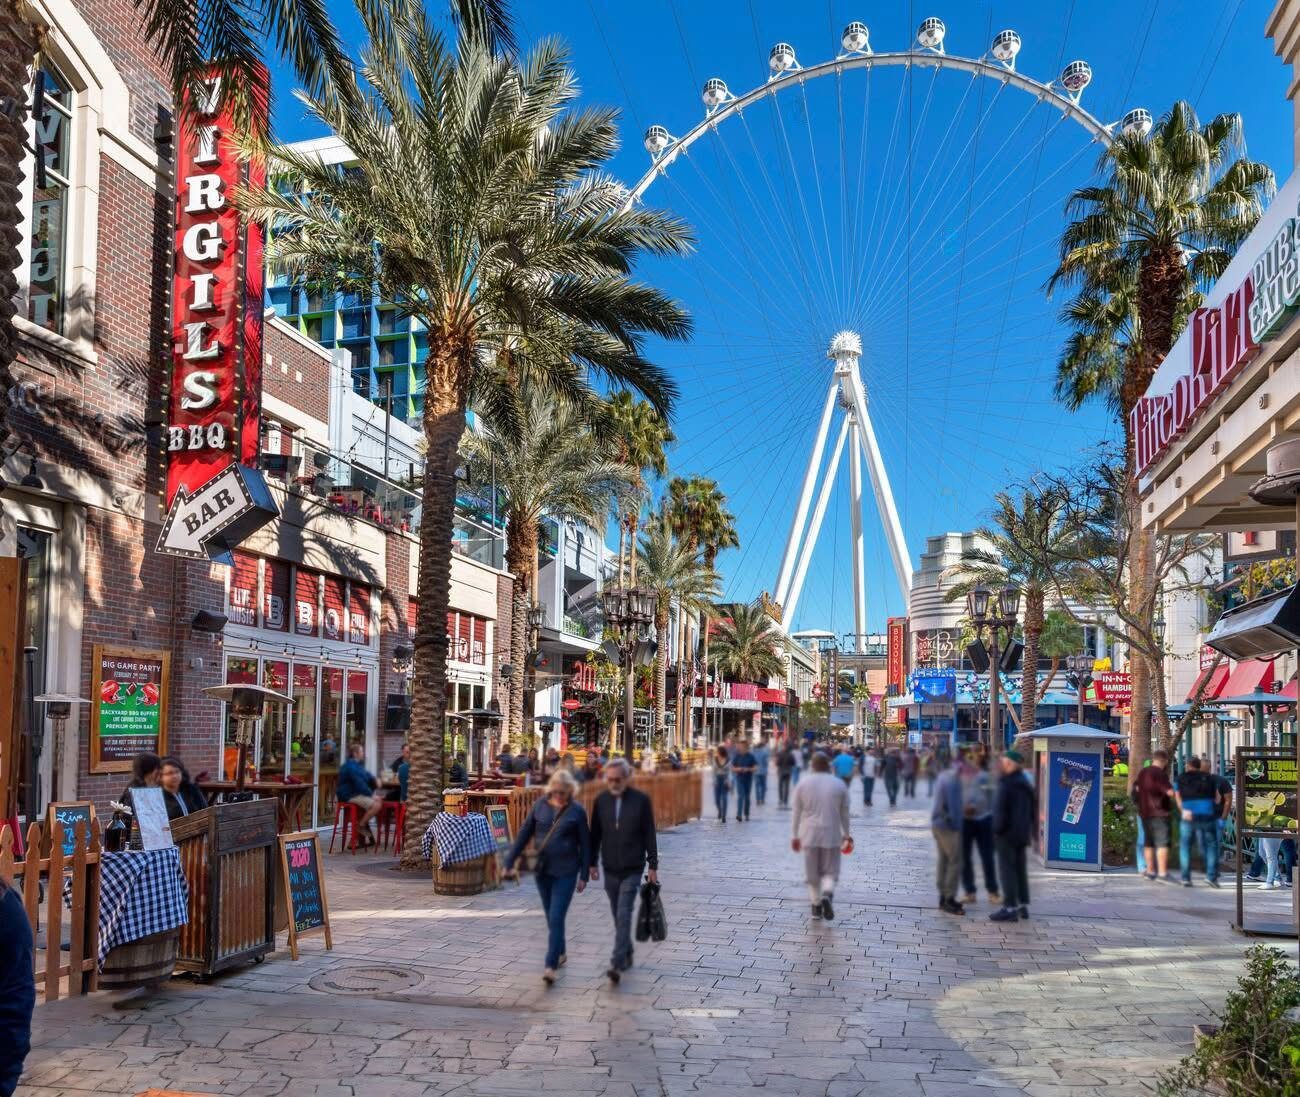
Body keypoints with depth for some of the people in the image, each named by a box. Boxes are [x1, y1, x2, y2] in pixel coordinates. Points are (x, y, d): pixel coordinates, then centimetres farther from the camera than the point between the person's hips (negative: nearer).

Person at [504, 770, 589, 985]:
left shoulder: (577, 811, -6)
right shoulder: (540, 805, 1)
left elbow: (585, 844, -2)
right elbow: (524, 834, 5)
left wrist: (584, 875, -2)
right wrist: (510, 862, 3)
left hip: (565, 872, -4)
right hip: (542, 870, 4)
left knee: (556, 918, -10)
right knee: (551, 917, 15)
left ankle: (550, 966, -8)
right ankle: (561, 952, 35)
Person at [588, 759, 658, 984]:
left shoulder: (641, 800, -7)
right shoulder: (601, 800, 1)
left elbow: (649, 835, -3)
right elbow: (595, 834, 8)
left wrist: (653, 865, -4)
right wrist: (593, 863, 7)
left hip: (632, 869, -4)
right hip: (610, 868, 4)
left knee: (624, 915, -12)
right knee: (618, 916, 13)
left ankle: (618, 963, -14)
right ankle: (627, 954, 30)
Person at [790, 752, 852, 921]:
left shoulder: (803, 784, -1)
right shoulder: (840, 785, 0)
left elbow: (796, 812, 3)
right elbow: (844, 813, 5)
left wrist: (794, 835, 10)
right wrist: (846, 834, 17)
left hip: (809, 834, 1)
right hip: (831, 834, 0)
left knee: (812, 872, 12)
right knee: (830, 871, 7)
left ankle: (816, 906, 14)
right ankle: (827, 894, -19)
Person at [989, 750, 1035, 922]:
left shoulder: (1006, 784, -15)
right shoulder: (1026, 784, 12)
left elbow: (1000, 808, -18)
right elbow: (1033, 808, 18)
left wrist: (998, 829, -10)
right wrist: (1029, 828, 20)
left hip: (1007, 832, -8)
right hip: (1023, 833, 8)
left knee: (1007, 869, -6)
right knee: (1020, 869, 13)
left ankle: (1010, 907, -8)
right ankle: (1023, 905, 17)